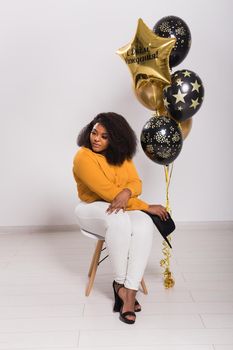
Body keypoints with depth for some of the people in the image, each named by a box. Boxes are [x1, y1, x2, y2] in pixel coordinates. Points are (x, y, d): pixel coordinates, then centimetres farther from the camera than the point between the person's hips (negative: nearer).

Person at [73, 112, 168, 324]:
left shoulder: (121, 155, 4)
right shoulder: (84, 157, -17)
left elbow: (136, 182, -4)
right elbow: (108, 192, -22)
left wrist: (126, 193, -31)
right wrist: (147, 207, -21)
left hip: (124, 207, 5)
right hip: (93, 208, -5)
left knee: (144, 226, -29)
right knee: (119, 221, -39)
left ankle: (130, 291, -28)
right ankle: (120, 283, -18)